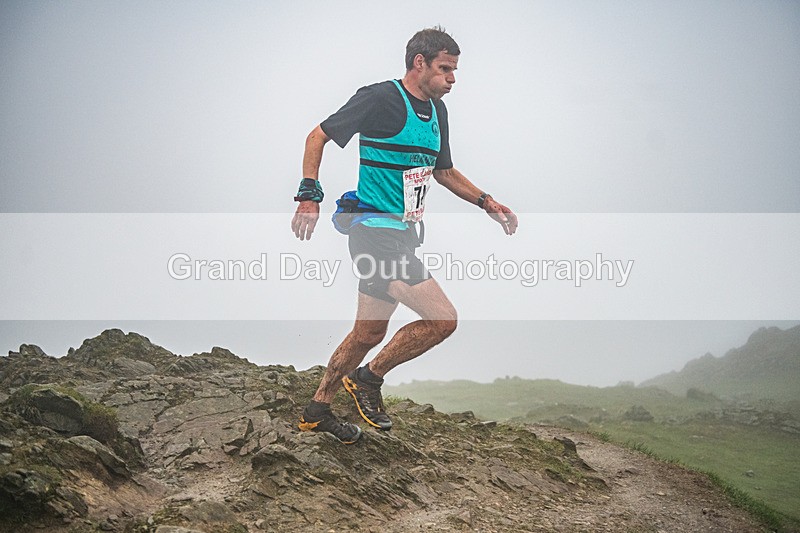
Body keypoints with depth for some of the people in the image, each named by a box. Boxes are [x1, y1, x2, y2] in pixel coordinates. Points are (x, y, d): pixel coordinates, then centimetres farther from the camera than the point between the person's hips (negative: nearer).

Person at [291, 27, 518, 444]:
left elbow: (444, 172, 26)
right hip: (375, 231, -9)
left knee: (370, 334, 15)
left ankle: (317, 410, 29)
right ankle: (368, 378, 1)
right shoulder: (380, 99, -11)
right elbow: (318, 137, -6)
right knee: (443, 319, -17)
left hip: (401, 234, 9)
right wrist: (309, 195, -14)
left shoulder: (436, 110, 14)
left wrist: (488, 203, 16)